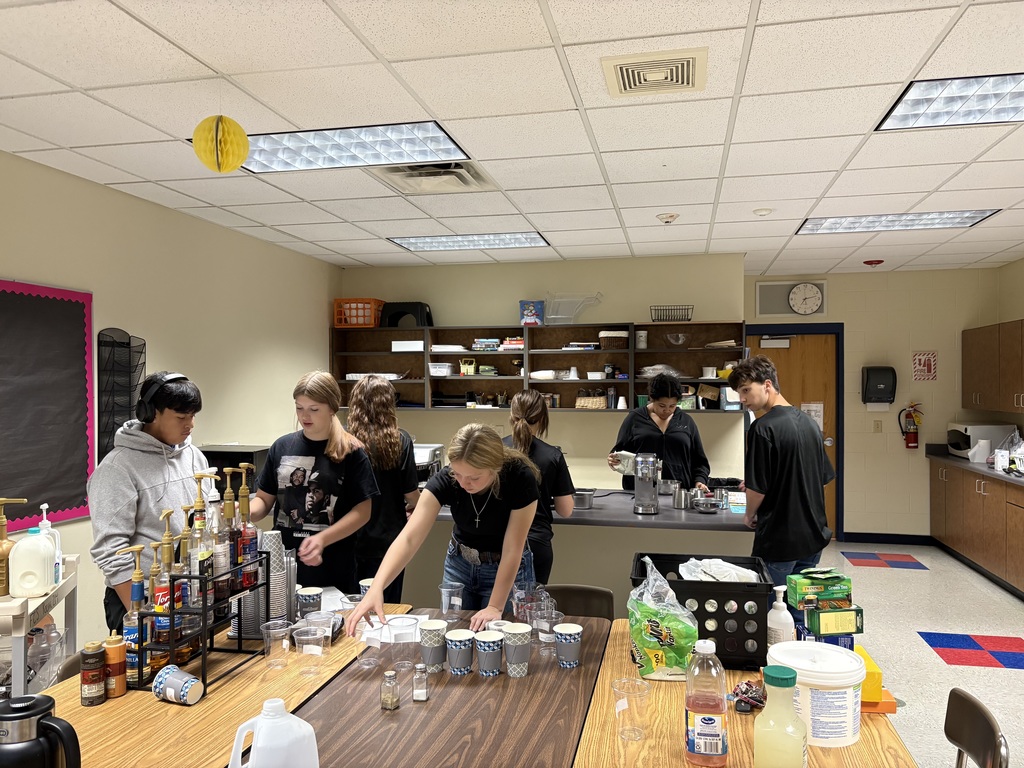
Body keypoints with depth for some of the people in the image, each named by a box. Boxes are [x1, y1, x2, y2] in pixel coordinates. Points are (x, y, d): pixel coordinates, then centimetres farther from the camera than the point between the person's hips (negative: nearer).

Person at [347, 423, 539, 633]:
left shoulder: (520, 479, -31)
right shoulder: (446, 479, -26)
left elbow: (512, 550, -24)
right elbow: (409, 538, -33)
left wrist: (495, 607, -24)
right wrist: (376, 588, -46)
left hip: (507, 568, -2)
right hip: (459, 563, 3)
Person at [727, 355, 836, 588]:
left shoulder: (763, 428, -18)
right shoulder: (809, 422, 6)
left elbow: (757, 488, -16)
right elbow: (824, 479, 14)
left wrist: (750, 515, 2)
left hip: (780, 539, -7)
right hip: (814, 535, 7)